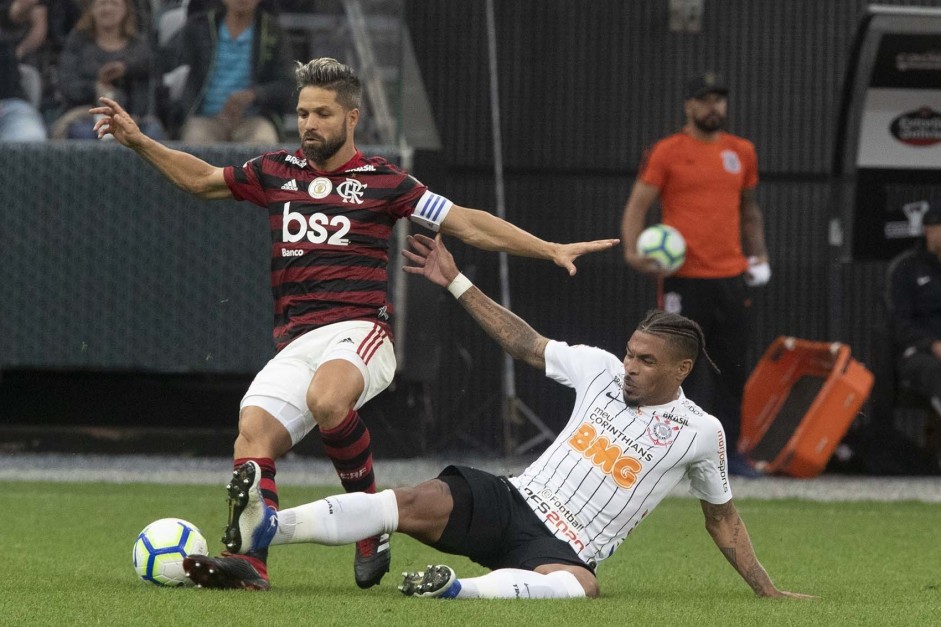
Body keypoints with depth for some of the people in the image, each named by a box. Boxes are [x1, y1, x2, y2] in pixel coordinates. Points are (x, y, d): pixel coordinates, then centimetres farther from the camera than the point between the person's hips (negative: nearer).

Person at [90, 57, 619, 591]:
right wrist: (138, 141, 23)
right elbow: (201, 179, 31)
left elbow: (467, 224, 8)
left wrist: (552, 249, 3)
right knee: (253, 432, -20)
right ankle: (247, 559, -28)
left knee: (327, 401, -36)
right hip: (295, 343, 4)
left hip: (359, 331, -4)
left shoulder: (382, 181, 7)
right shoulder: (276, 172, 18)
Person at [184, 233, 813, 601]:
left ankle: (459, 589, -59)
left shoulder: (700, 432, 4)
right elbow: (527, 344, 19)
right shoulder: (602, 370, 11)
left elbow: (723, 516, 15)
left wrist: (768, 591, 14)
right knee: (417, 502, -27)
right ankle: (264, 526, -44)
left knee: (577, 585, -42)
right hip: (512, 501, 3)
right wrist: (457, 283, 18)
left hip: (565, 548, -2)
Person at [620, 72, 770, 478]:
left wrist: (759, 256, 16)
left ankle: (726, 451, 12)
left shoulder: (742, 152, 14)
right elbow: (637, 205, -5)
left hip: (731, 277, 5)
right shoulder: (666, 153, -2)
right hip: (683, 279, -5)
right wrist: (633, 251, -20)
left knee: (732, 369, 6)